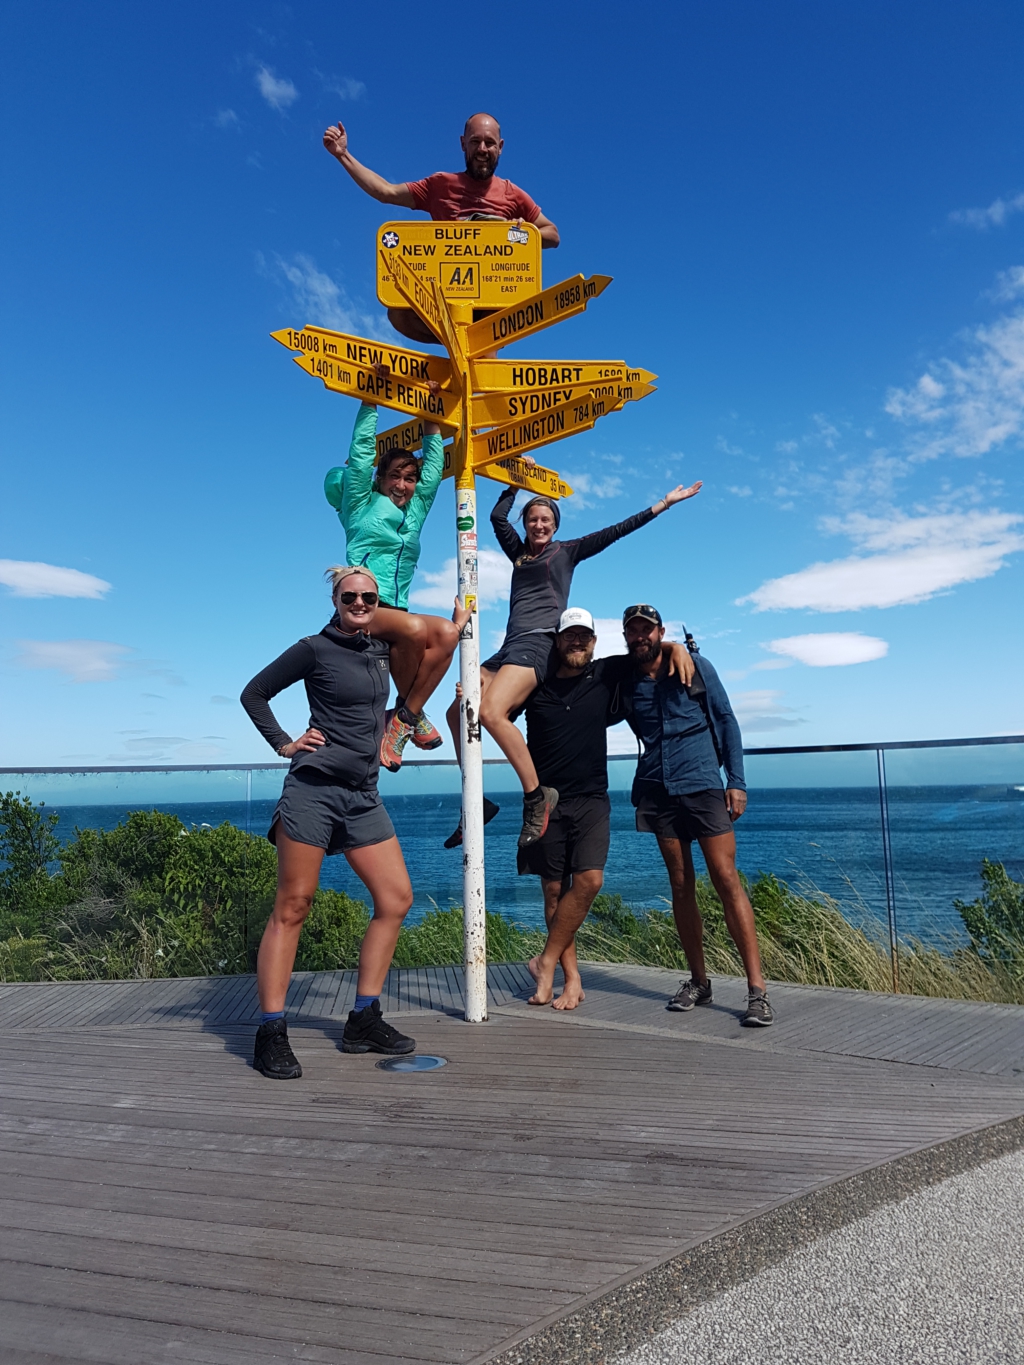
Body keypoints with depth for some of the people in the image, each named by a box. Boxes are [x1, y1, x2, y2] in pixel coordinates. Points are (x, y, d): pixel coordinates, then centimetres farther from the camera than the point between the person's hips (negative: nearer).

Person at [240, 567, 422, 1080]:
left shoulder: (381, 651, 15)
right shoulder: (315, 649, -2)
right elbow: (254, 694, 4)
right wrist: (284, 744, -2)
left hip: (363, 796, 7)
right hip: (314, 789, -7)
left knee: (396, 899, 2)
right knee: (292, 906, -4)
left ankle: (363, 1020, 12)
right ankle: (270, 1034, 4)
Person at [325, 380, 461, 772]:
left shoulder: (416, 510, 23)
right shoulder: (361, 505, 11)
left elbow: (433, 464, 25)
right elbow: (361, 450, 5)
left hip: (396, 610, 5)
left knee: (447, 632, -26)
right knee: (415, 627, -35)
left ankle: (404, 717, -21)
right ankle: (412, 712, -12)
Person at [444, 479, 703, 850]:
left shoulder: (567, 551, 12)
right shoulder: (519, 552, 25)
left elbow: (616, 531, 11)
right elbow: (497, 516, 24)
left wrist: (663, 504, 10)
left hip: (539, 642, -7)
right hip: (510, 645, 7)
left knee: (491, 712, -29)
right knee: (457, 712, -4)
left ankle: (537, 797, -19)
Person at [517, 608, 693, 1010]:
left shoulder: (606, 673, 3)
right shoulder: (536, 682, 1)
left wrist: (676, 648, -4)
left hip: (591, 800, 0)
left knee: (589, 879, -15)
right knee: (554, 889, 2)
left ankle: (546, 961, 2)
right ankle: (572, 979, 13)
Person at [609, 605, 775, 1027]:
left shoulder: (694, 666, 2)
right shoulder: (625, 684, 8)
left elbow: (726, 721, 3)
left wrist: (737, 781, -3)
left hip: (701, 783, -3)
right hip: (657, 790, 3)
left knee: (726, 879, -9)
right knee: (681, 886, 7)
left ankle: (757, 989, -6)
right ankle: (698, 981, 18)